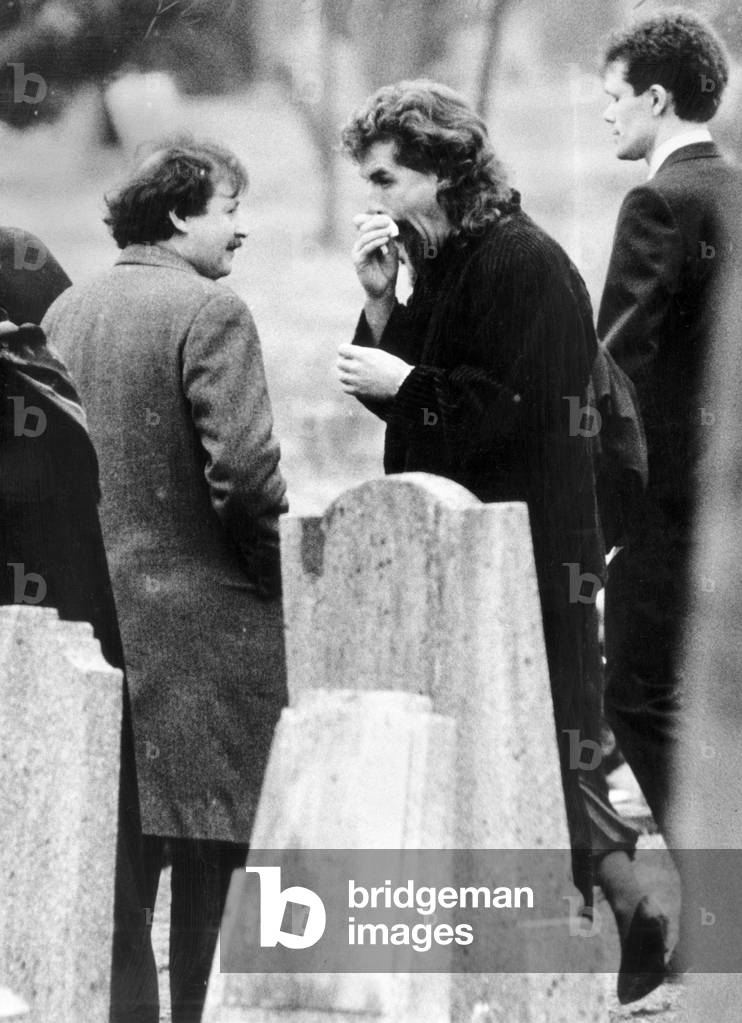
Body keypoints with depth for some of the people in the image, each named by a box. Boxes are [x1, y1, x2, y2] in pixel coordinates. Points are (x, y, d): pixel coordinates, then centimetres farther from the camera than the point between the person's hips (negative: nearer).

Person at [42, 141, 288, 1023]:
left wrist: (96, 550, 17)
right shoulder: (209, 312, -12)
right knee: (210, 848, -1)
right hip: (205, 611, -7)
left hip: (93, 610, 7)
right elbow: (243, 466, -20)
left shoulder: (64, 312, 10)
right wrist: (277, 564, -5)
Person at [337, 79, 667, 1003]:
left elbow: (507, 409, -22)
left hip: (528, 556, -9)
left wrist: (404, 382, -13)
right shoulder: (443, 264, 14)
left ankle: (627, 916, 5)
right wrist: (380, 302, 0)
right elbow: (410, 395, 13)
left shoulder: (524, 266, -15)